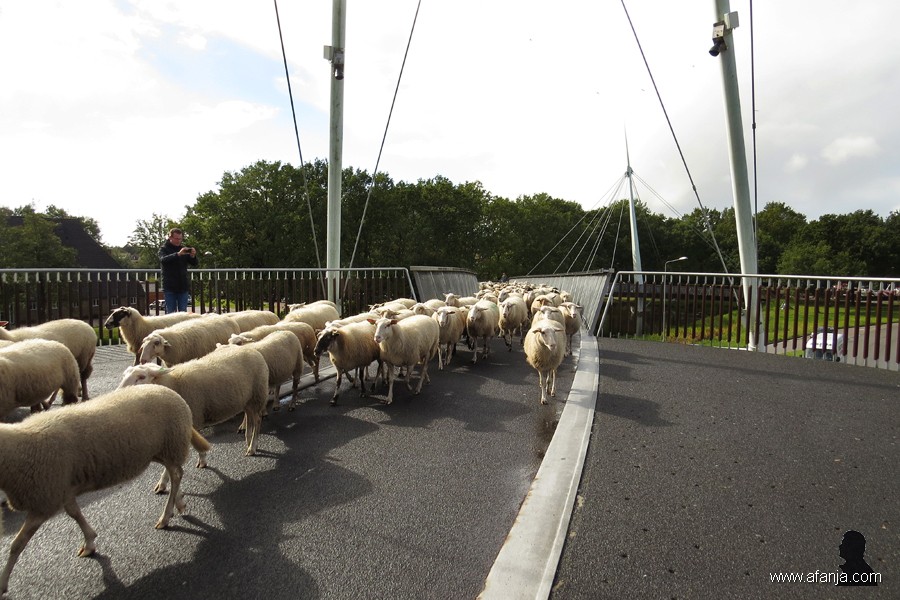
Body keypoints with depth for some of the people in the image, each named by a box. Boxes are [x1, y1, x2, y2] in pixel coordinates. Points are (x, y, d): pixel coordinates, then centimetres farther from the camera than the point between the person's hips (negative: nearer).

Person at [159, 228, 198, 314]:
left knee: (183, 313, 4)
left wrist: (193, 256, -16)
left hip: (183, 286, 3)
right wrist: (178, 254, -33)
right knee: (170, 313, 1)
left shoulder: (183, 248, 11)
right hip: (170, 287, -3)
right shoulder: (164, 249, 1)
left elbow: (194, 264, 6)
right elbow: (163, 260, -20)